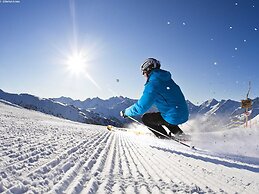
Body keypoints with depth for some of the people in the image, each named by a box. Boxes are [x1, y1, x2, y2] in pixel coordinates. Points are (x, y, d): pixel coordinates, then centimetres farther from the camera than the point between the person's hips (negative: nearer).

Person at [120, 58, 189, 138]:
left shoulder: (152, 85, -17)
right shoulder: (167, 79, 9)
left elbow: (141, 107, -17)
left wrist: (125, 112, -1)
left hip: (173, 117, -8)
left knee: (145, 118, 6)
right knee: (155, 116, 31)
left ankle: (164, 137, 5)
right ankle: (178, 133, 26)